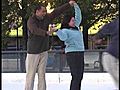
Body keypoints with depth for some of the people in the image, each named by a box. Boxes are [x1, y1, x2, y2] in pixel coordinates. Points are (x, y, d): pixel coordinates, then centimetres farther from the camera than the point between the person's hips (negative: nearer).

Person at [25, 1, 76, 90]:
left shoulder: (45, 18, 2)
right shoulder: (31, 21, -17)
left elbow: (56, 12, 4)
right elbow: (35, 30, -35)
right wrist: (46, 32, -51)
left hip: (43, 51, 5)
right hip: (33, 51, -5)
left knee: (42, 73, 4)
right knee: (31, 73, -3)